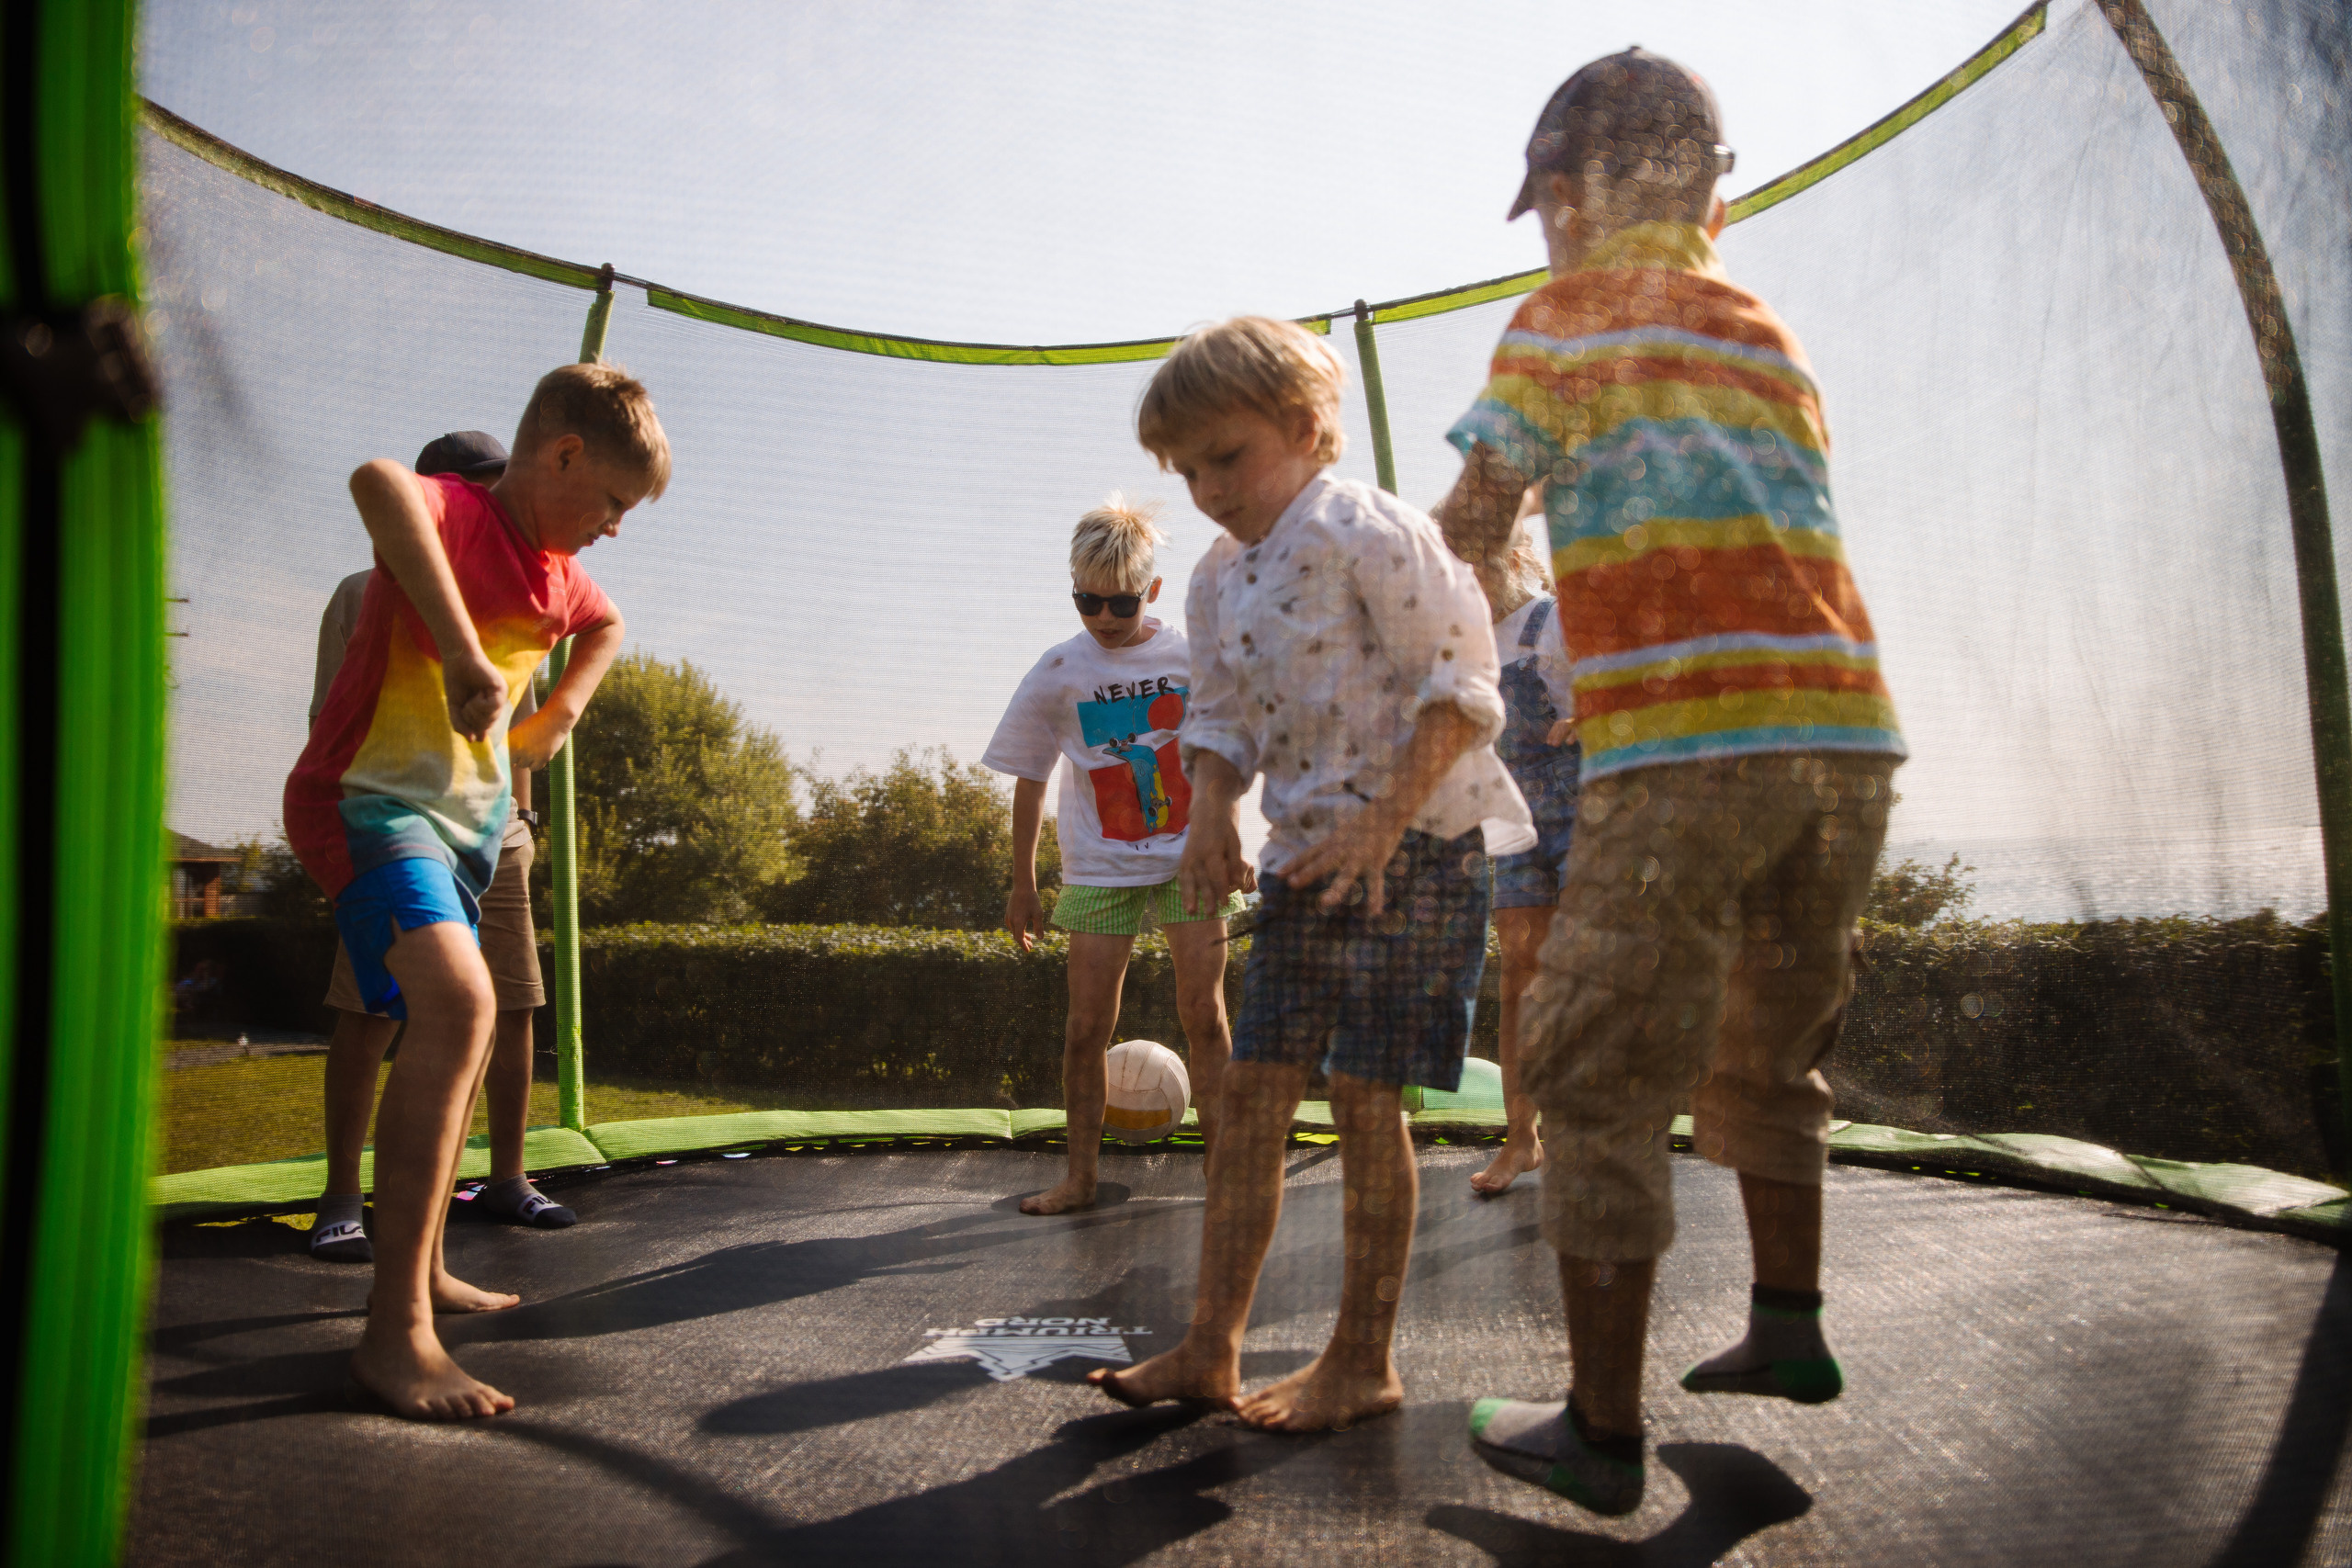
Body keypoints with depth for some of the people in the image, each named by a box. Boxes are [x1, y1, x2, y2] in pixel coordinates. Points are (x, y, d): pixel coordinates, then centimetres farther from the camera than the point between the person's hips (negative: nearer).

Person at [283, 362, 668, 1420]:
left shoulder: (558, 572, 9)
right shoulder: (454, 512, -17)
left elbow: (607, 629, 33)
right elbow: (379, 481, -43)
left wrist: (560, 713, 17)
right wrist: (465, 651, -46)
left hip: (464, 816, 10)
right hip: (371, 800, -10)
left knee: (457, 1034, 18)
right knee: (457, 1005, -30)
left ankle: (425, 1271, 36)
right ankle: (395, 1330, -27)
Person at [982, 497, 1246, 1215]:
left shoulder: (1188, 657, -2)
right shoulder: (1058, 672, -2)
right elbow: (1029, 781, 5)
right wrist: (1023, 883, 8)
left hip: (1188, 860, 0)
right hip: (1098, 867, 0)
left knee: (1204, 1017, 1)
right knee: (1087, 1026, 1)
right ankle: (1080, 1175, 13)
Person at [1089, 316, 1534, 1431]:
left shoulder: (1365, 532, -12)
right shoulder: (1217, 581, 11)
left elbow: (1459, 684, -15)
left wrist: (1381, 827, -23)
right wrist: (1211, 812, -7)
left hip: (1416, 846, -7)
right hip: (1306, 855, 8)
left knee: (1363, 1097, -4)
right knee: (1252, 1090, 5)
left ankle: (1363, 1361, 12)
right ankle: (1212, 1346, 14)